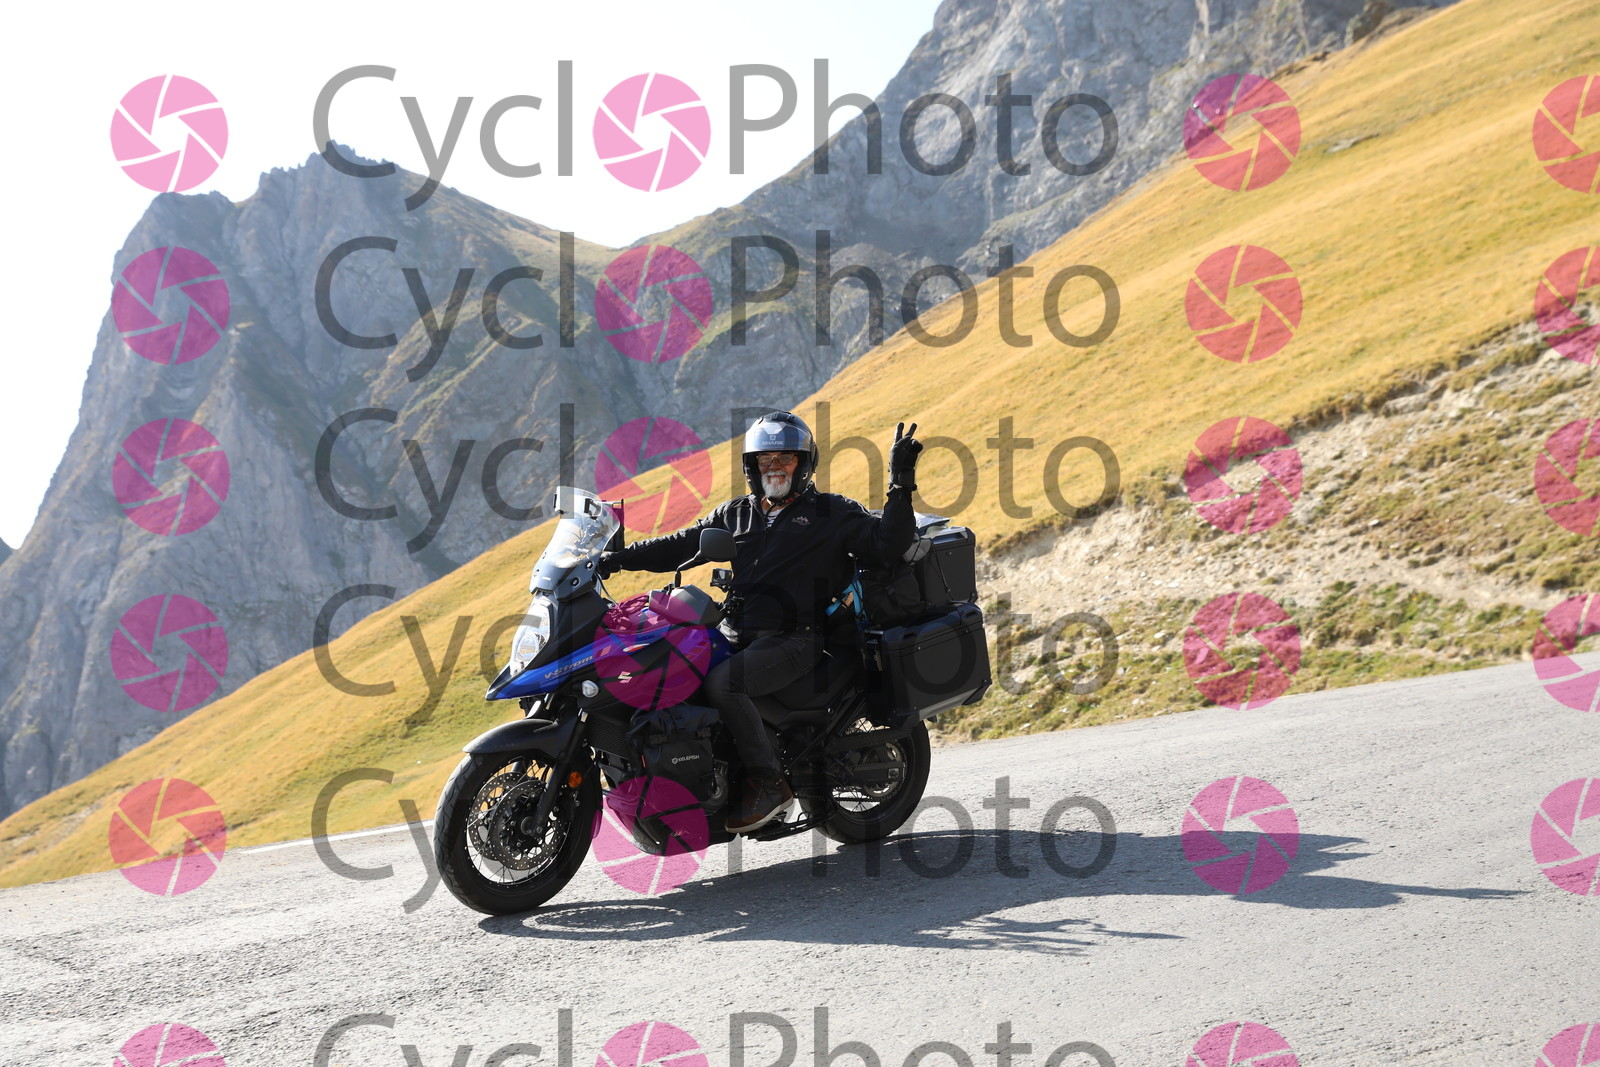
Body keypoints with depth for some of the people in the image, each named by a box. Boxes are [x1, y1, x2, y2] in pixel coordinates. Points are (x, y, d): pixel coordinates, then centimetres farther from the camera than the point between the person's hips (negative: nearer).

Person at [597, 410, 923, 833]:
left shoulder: (832, 512, 6)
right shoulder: (735, 514, 20)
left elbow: (889, 545, -5)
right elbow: (680, 545, 17)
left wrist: (900, 485, -16)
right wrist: (618, 558, 5)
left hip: (792, 640, -6)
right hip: (734, 634, 6)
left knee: (722, 682, -31)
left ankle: (769, 783, -20)